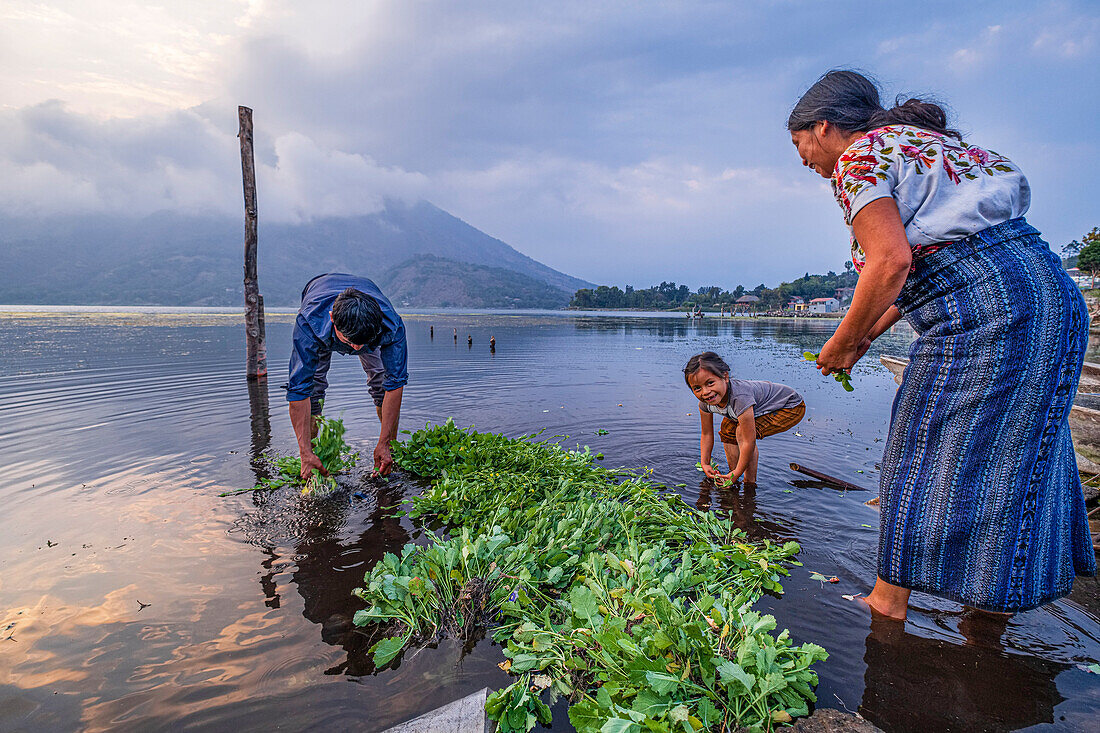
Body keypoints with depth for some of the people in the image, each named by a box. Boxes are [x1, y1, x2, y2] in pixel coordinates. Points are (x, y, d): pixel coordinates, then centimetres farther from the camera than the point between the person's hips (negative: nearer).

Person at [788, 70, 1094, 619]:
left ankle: (887, 605, 14)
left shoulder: (856, 158, -4)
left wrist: (841, 343, -5)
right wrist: (865, 336, 23)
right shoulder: (910, 142, 25)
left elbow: (891, 264, -18)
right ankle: (990, 604, 32)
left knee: (926, 467, -1)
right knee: (1005, 460, 16)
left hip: (984, 306, -10)